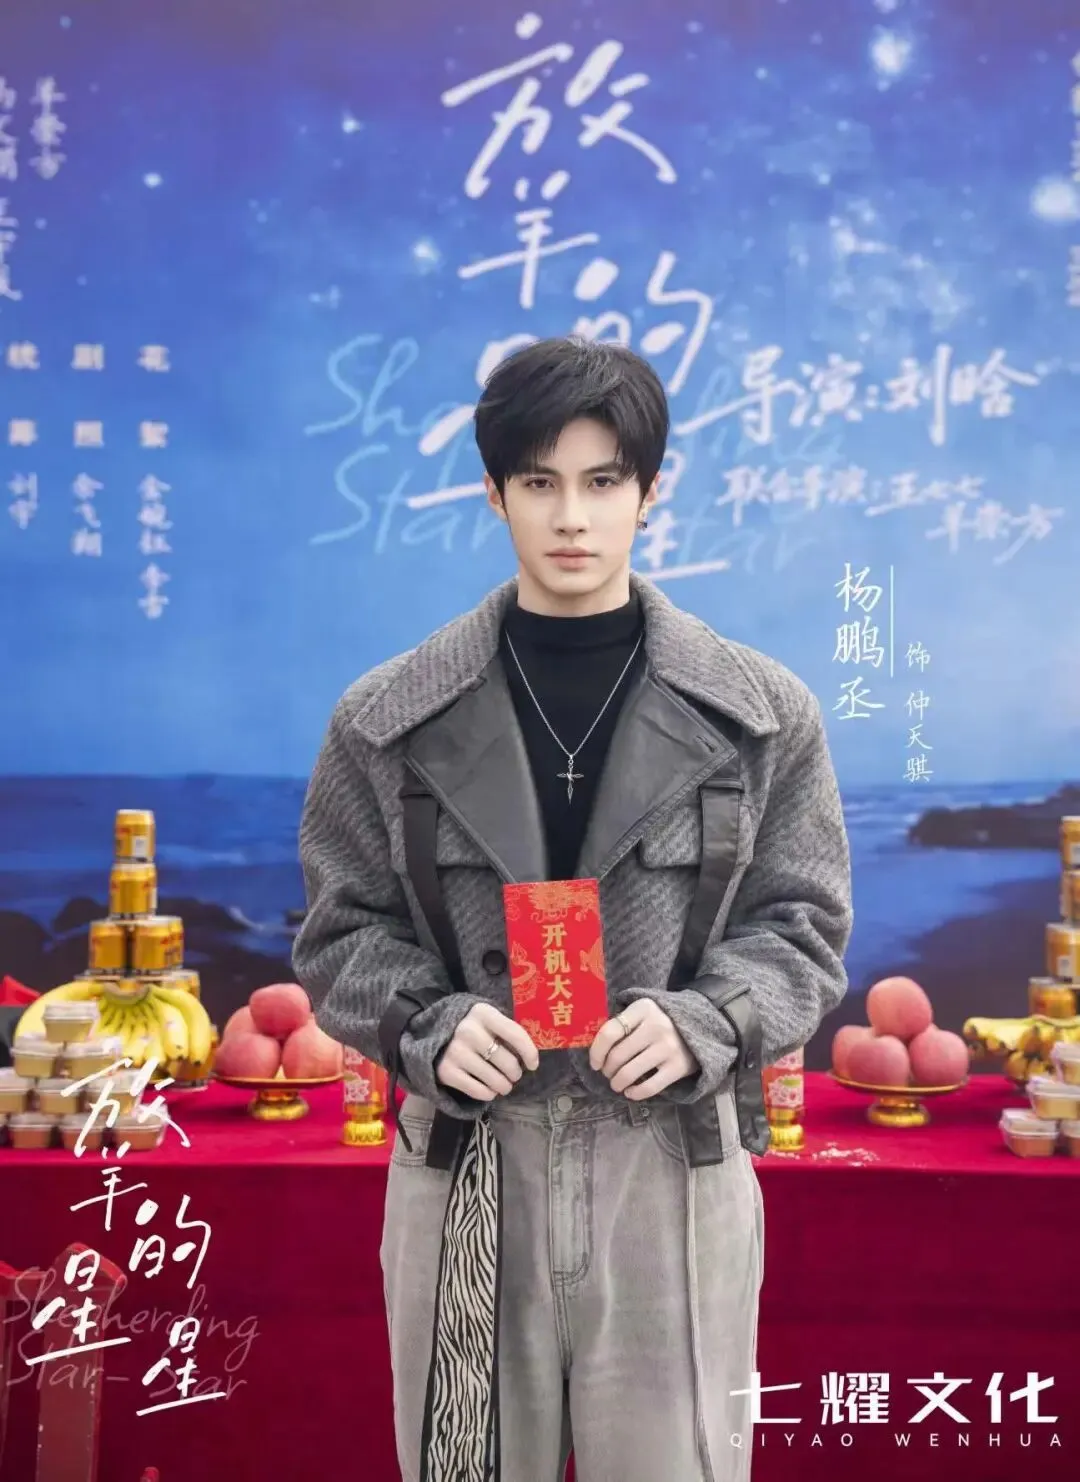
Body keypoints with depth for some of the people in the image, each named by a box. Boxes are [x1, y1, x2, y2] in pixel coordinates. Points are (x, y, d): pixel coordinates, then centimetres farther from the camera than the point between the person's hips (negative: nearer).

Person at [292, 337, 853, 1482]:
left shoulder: (761, 712, 2)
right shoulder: (389, 721, 3)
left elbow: (801, 923, 5)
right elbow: (344, 927, 7)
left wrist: (704, 1024, -14)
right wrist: (429, 1027, -13)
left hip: (675, 1162, 0)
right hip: (464, 1168, 1)